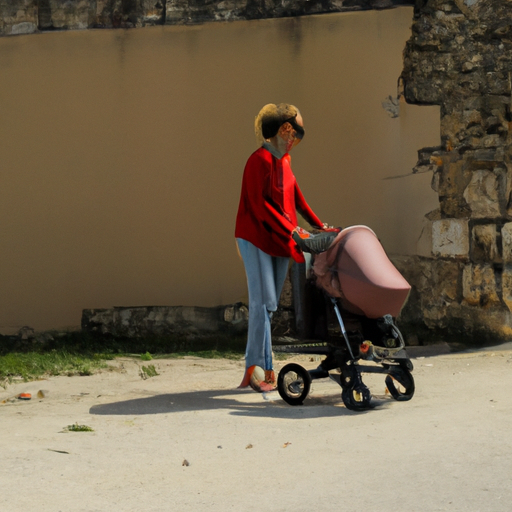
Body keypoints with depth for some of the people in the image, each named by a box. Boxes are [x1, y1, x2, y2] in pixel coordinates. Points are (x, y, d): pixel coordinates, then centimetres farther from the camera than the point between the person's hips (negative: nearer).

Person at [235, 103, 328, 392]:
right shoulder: (260, 160, -15)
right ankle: (265, 370, -10)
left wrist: (318, 225, 15)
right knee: (263, 302, -11)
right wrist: (290, 230, -21)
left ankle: (253, 370, 11)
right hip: (256, 238, -9)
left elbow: (294, 195, 20)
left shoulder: (283, 159, 13)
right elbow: (259, 205, -19)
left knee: (267, 304, 7)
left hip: (279, 240, 9)